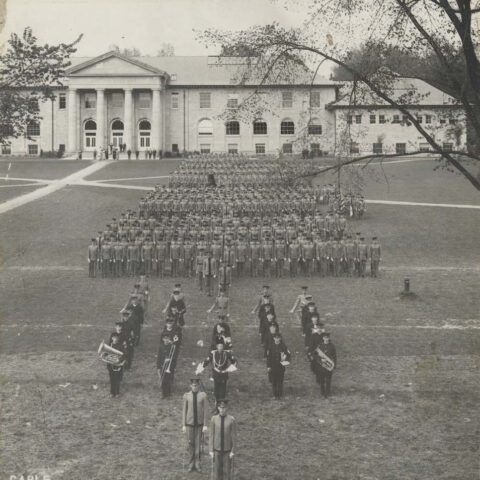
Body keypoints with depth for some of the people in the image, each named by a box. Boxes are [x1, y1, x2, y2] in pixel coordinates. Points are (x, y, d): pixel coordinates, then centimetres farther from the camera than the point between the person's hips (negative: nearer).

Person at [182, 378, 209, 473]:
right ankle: (191, 464, 20)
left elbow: (206, 411, -7)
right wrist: (183, 425, -2)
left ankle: (197, 464, 19)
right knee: (190, 444, 7)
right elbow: (184, 411, -1)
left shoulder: (203, 395, -9)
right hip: (189, 423, 1)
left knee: (198, 444, 6)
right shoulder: (186, 396, -6)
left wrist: (205, 425, -9)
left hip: (199, 424, 0)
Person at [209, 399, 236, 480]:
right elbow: (211, 435, -3)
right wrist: (211, 450, -4)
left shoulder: (231, 419, -13)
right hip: (217, 449, 1)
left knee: (227, 470, 8)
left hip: (227, 450, -1)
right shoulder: (213, 419, -8)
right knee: (217, 469, 9)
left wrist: (233, 451, -8)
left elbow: (234, 436, -8)